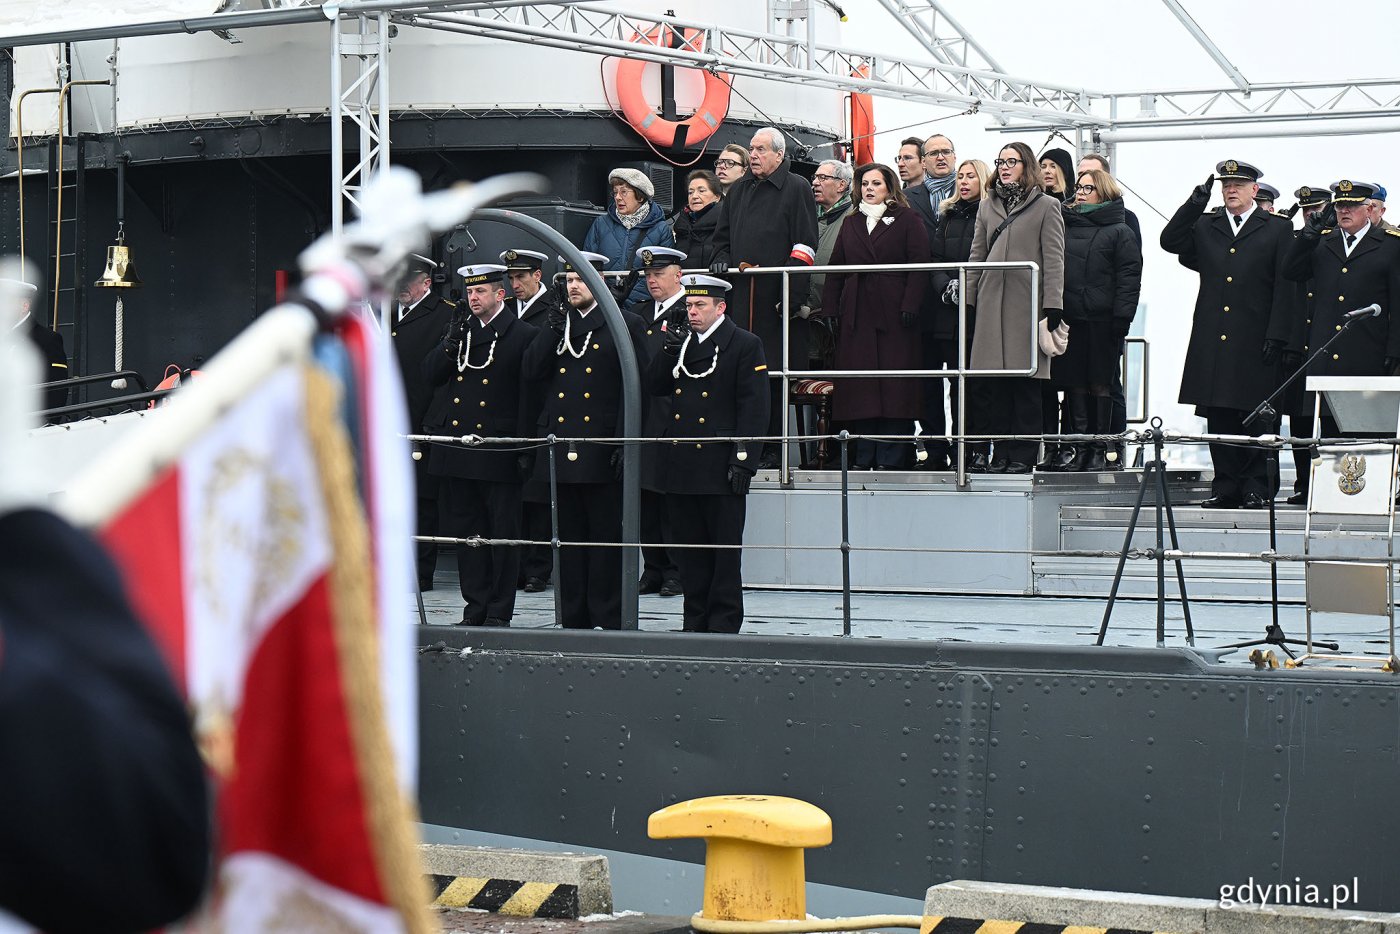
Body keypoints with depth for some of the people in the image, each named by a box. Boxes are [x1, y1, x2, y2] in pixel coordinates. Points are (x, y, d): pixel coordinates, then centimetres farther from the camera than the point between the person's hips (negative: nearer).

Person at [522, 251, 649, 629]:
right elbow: (532, 371, 3)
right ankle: (573, 621, 13)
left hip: (602, 453, -5)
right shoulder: (555, 324, 15)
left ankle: (609, 620, 2)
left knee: (606, 538, -2)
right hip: (560, 451, 5)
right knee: (569, 538, 8)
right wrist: (555, 328, -6)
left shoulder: (624, 325, 0)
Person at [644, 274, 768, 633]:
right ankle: (696, 622, 16)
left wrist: (743, 460, -14)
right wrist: (668, 354, -4)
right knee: (690, 552, 10)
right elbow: (654, 387, 12)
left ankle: (724, 624, 4)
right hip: (681, 467, 6)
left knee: (725, 551, -1)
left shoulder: (745, 345, -4)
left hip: (721, 467, -6)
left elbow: (753, 409, -8)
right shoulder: (680, 342, 14)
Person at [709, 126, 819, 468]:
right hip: (739, 296, 5)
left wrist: (792, 291, -13)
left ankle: (770, 449, -3)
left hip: (775, 297, -5)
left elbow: (804, 245, -4)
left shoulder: (796, 190, 2)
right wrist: (722, 260, 7)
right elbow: (722, 237, 29)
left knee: (774, 373, -5)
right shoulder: (738, 192, 21)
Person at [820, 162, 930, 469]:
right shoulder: (850, 223, 17)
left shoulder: (907, 221, 4)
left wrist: (910, 306, -14)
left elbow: (919, 267, -3)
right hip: (857, 315, 4)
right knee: (859, 386, 0)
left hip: (893, 314, -4)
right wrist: (830, 310, 5)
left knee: (894, 386, -6)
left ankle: (891, 458, -6)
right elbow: (836, 269, 15)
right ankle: (864, 458, 1)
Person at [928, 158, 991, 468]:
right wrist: (946, 287, -7)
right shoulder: (948, 216, 18)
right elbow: (934, 258, 12)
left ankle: (978, 451, -2)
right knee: (957, 381, 3)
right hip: (948, 311, 4)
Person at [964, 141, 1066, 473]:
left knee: (1026, 381, -4)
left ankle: (1023, 455, 1)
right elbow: (977, 256, 18)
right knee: (990, 383, -2)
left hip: (1027, 302, -4)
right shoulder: (988, 207, 18)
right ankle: (1000, 451, 4)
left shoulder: (1046, 206, 5)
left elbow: (1053, 259, -1)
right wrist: (967, 300, 9)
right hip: (991, 303, 4)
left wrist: (1052, 305, -9)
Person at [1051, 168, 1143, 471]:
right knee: (1073, 383, 4)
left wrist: (1121, 318, -13)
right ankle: (1074, 447, 8)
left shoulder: (1120, 233, 2)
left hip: (1102, 321, -4)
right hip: (1069, 318, 4)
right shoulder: (1064, 226, 14)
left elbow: (1129, 276, -4)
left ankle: (1098, 449, 5)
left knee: (1100, 384, 0)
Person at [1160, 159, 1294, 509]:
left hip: (1255, 344, -3)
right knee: (1218, 417, 4)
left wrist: (1276, 336, -8)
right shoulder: (1205, 227, 15)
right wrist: (1196, 202, -3)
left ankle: (1257, 488, 3)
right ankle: (1226, 486, 9)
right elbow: (1170, 241, 1)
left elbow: (1284, 289, 1)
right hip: (1214, 344, 3)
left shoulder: (1278, 231, 5)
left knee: (1256, 418, -2)